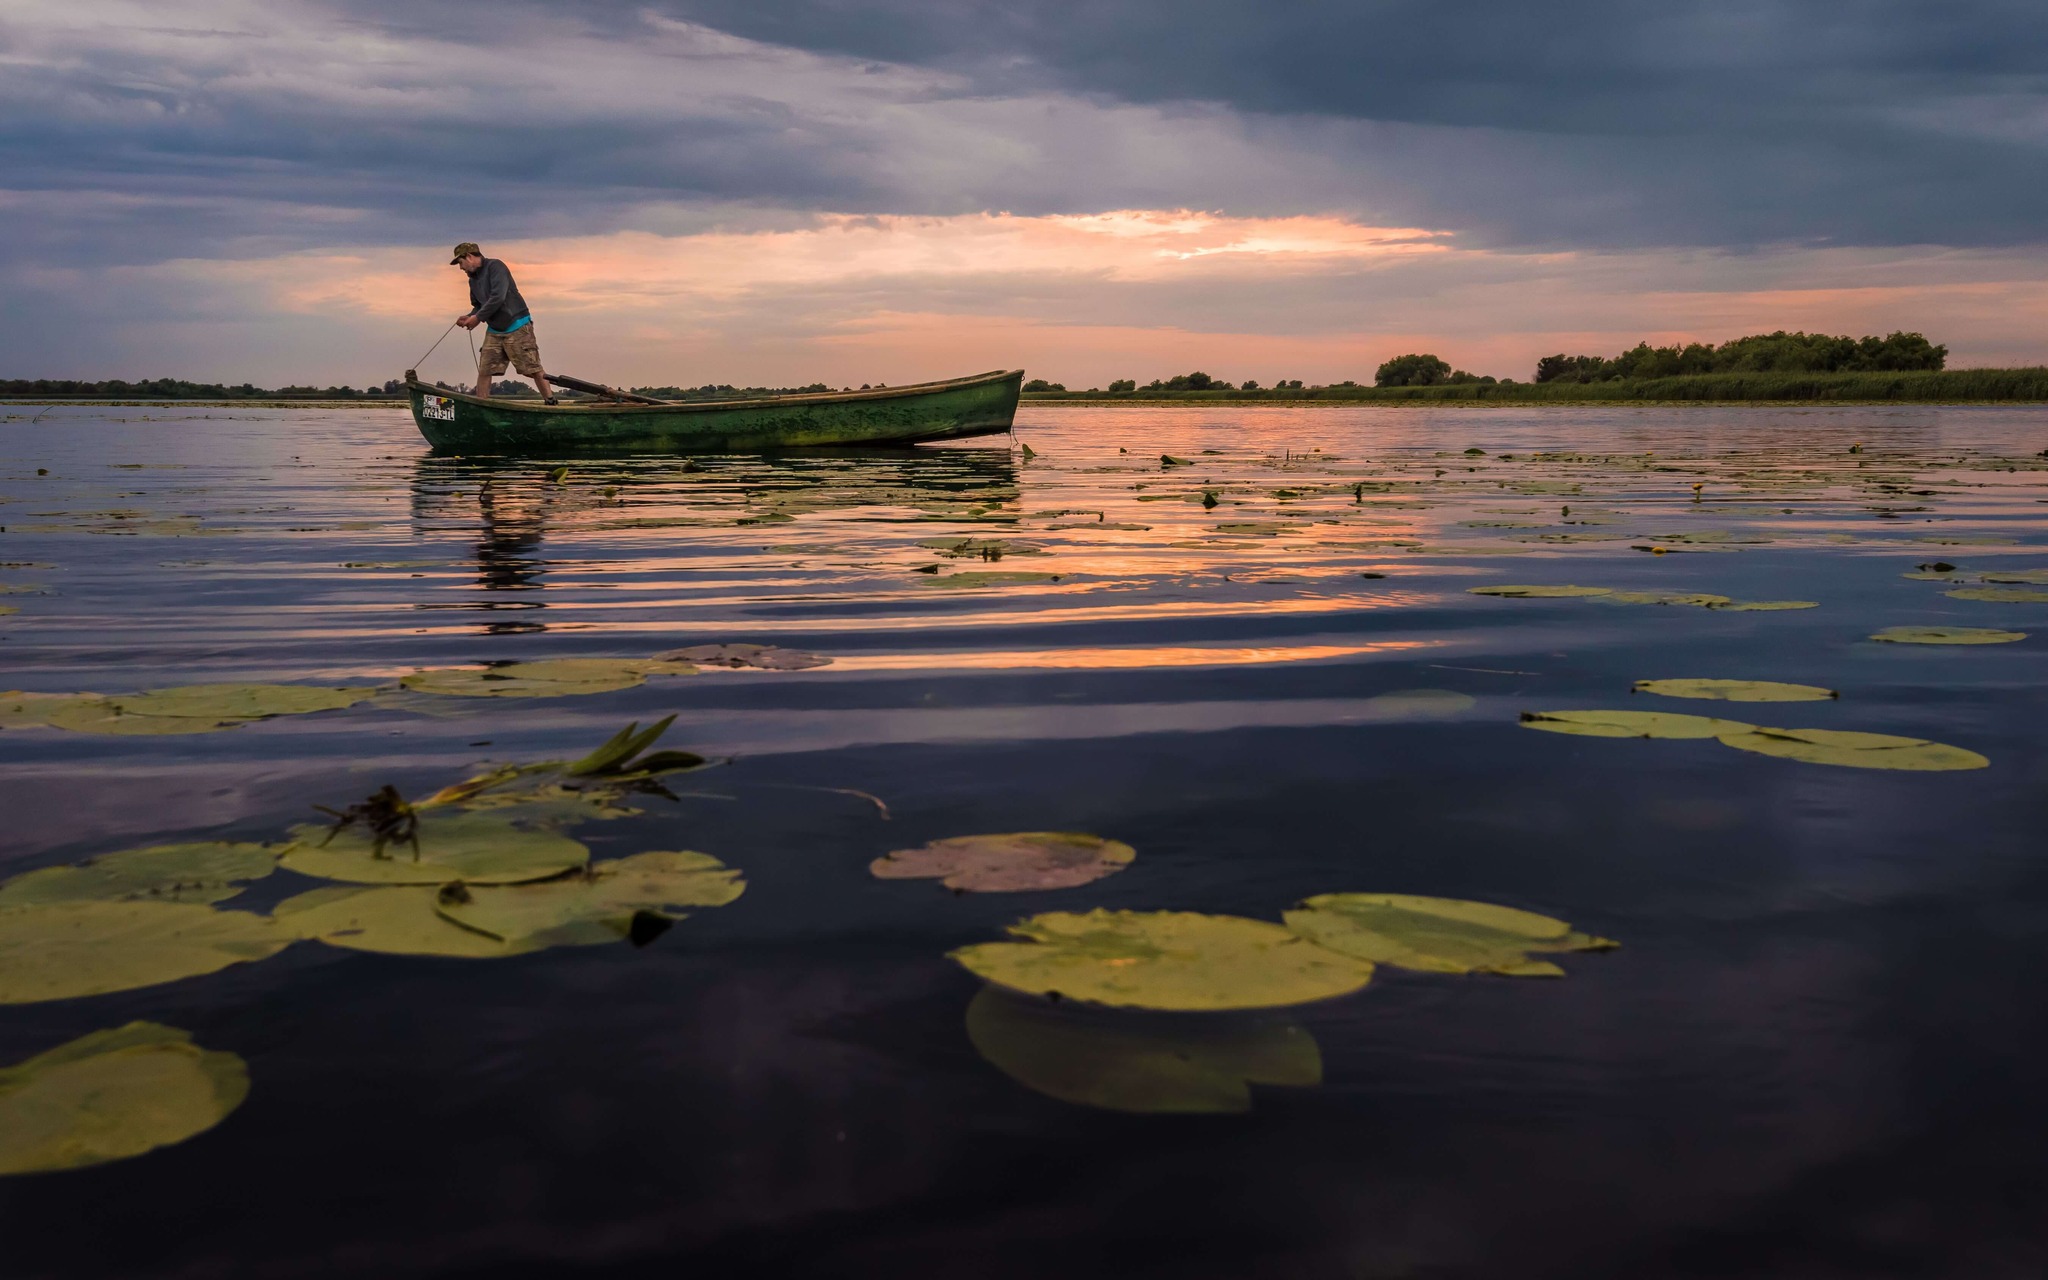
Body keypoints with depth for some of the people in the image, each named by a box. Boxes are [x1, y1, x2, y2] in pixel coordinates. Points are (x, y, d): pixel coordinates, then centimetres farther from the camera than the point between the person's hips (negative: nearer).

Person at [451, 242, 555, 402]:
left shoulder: (495, 266, -11)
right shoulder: (473, 279, 14)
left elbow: (498, 298, -21)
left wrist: (477, 318, -15)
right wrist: (469, 317, 0)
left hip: (517, 327, -8)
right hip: (494, 331, 8)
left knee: (533, 370, -8)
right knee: (484, 370, 1)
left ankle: (551, 402, -2)